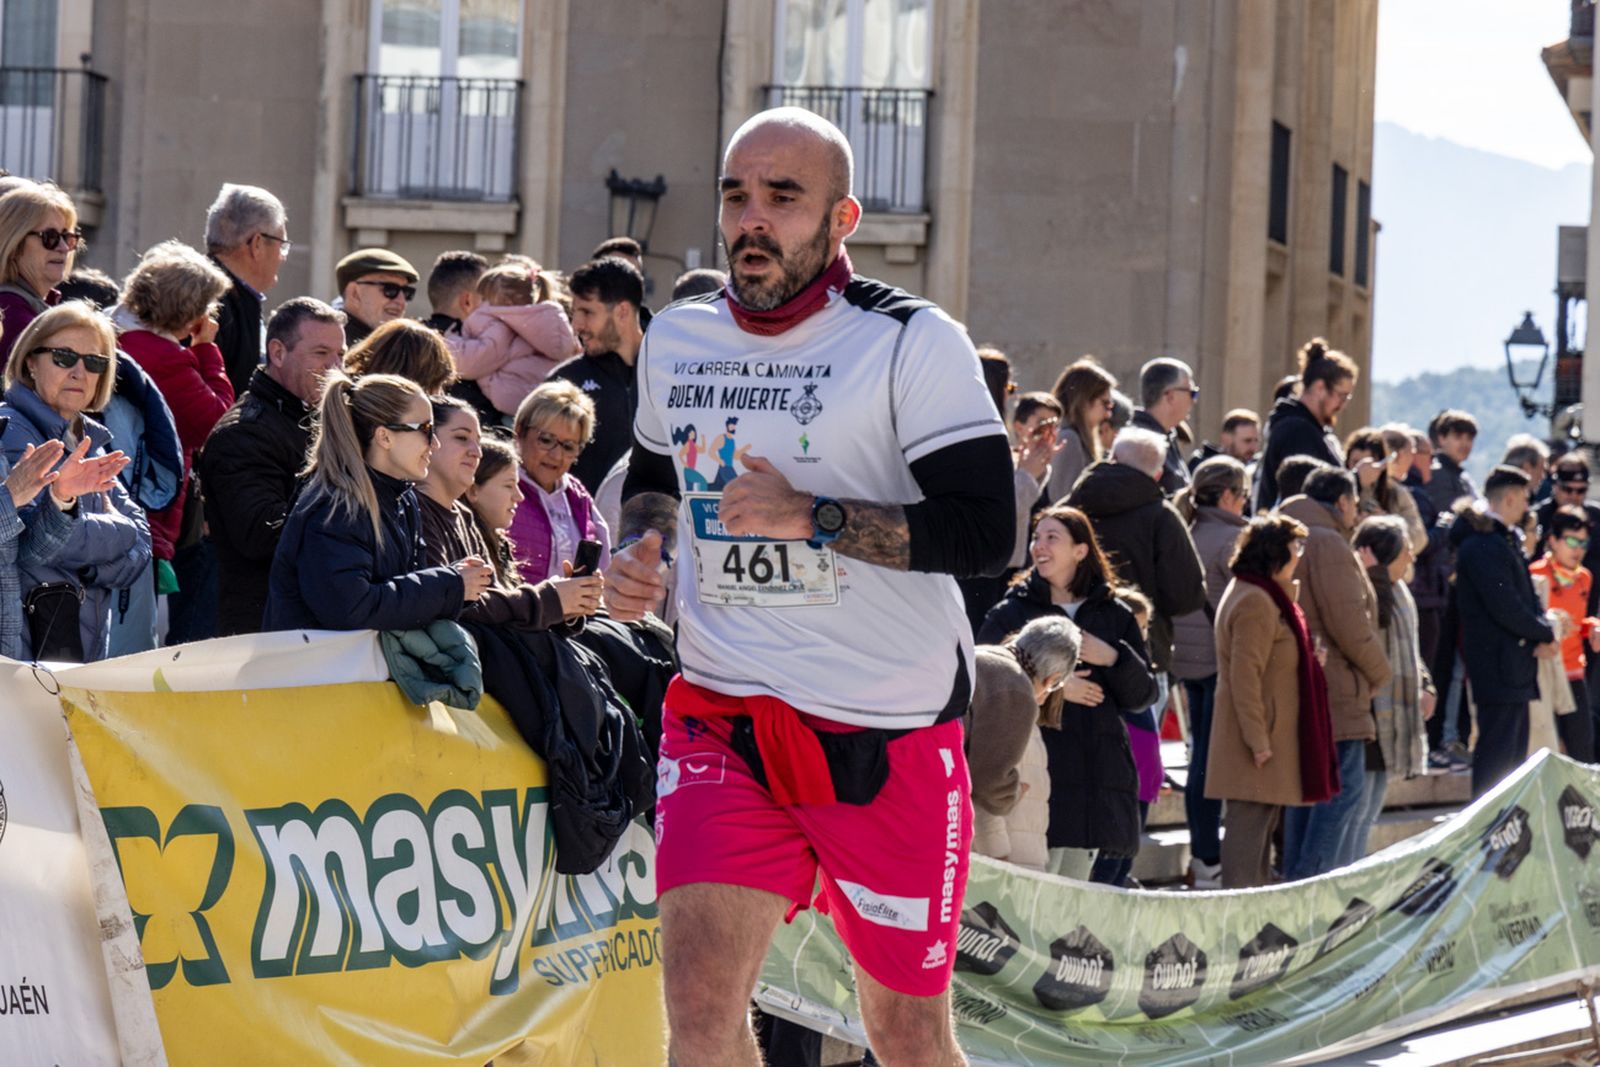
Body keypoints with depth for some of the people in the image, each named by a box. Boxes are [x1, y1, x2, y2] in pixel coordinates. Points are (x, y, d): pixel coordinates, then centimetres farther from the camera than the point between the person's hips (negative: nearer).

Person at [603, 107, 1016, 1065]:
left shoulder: (913, 342, -7)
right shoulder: (679, 339, 10)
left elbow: (985, 532, -16)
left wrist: (809, 517, -21)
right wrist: (638, 551, 7)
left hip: (887, 731, -3)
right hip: (722, 715, 3)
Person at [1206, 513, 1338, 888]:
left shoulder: (1267, 597, 15)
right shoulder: (1255, 603, -18)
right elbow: (1245, 677, -23)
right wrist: (1258, 740, -23)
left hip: (1270, 738, 11)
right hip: (1259, 742, -11)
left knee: (1262, 824, 17)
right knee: (1249, 825, -9)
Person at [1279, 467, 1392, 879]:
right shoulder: (1328, 544, -12)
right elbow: (1349, 623, -16)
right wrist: (1379, 672, -4)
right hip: (1334, 691, -10)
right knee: (1344, 787, -8)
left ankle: (1295, 881, 15)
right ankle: (1309, 882, -15)